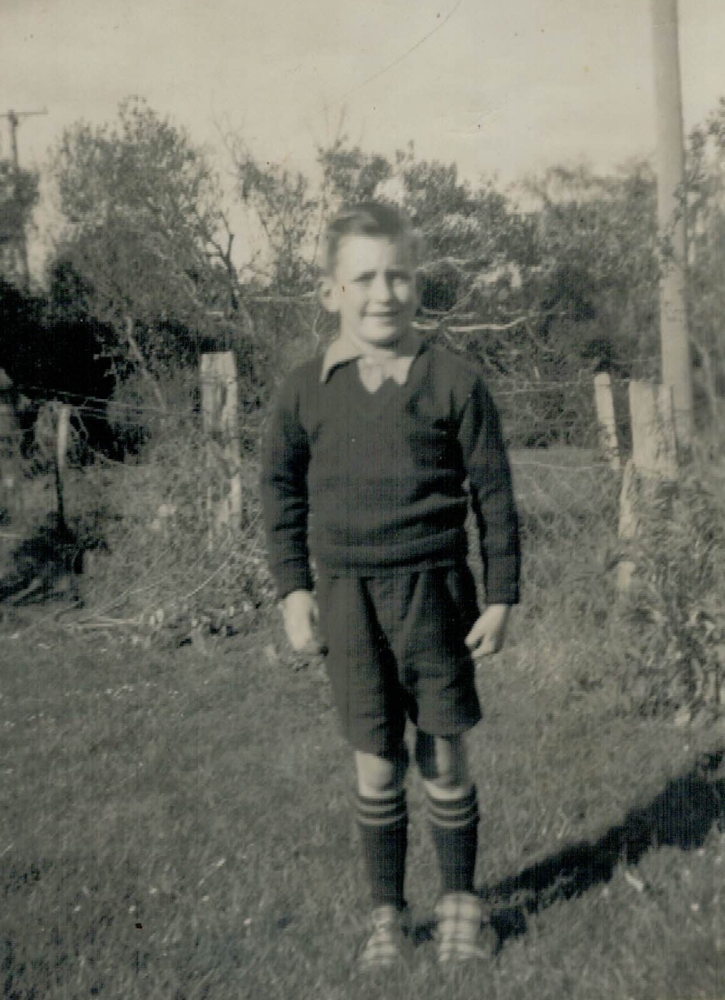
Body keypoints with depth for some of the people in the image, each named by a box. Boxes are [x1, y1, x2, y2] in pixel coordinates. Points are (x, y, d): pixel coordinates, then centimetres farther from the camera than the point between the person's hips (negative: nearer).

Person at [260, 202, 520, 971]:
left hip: (433, 589, -1)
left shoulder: (452, 381, -5)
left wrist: (500, 597, 0)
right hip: (346, 596, 1)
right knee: (376, 766, 8)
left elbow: (493, 493, 0)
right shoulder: (306, 390, 0)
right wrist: (293, 589, 3)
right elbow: (281, 489, 10)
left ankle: (458, 901, 31)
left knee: (444, 759, 9)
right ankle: (386, 913, 26)